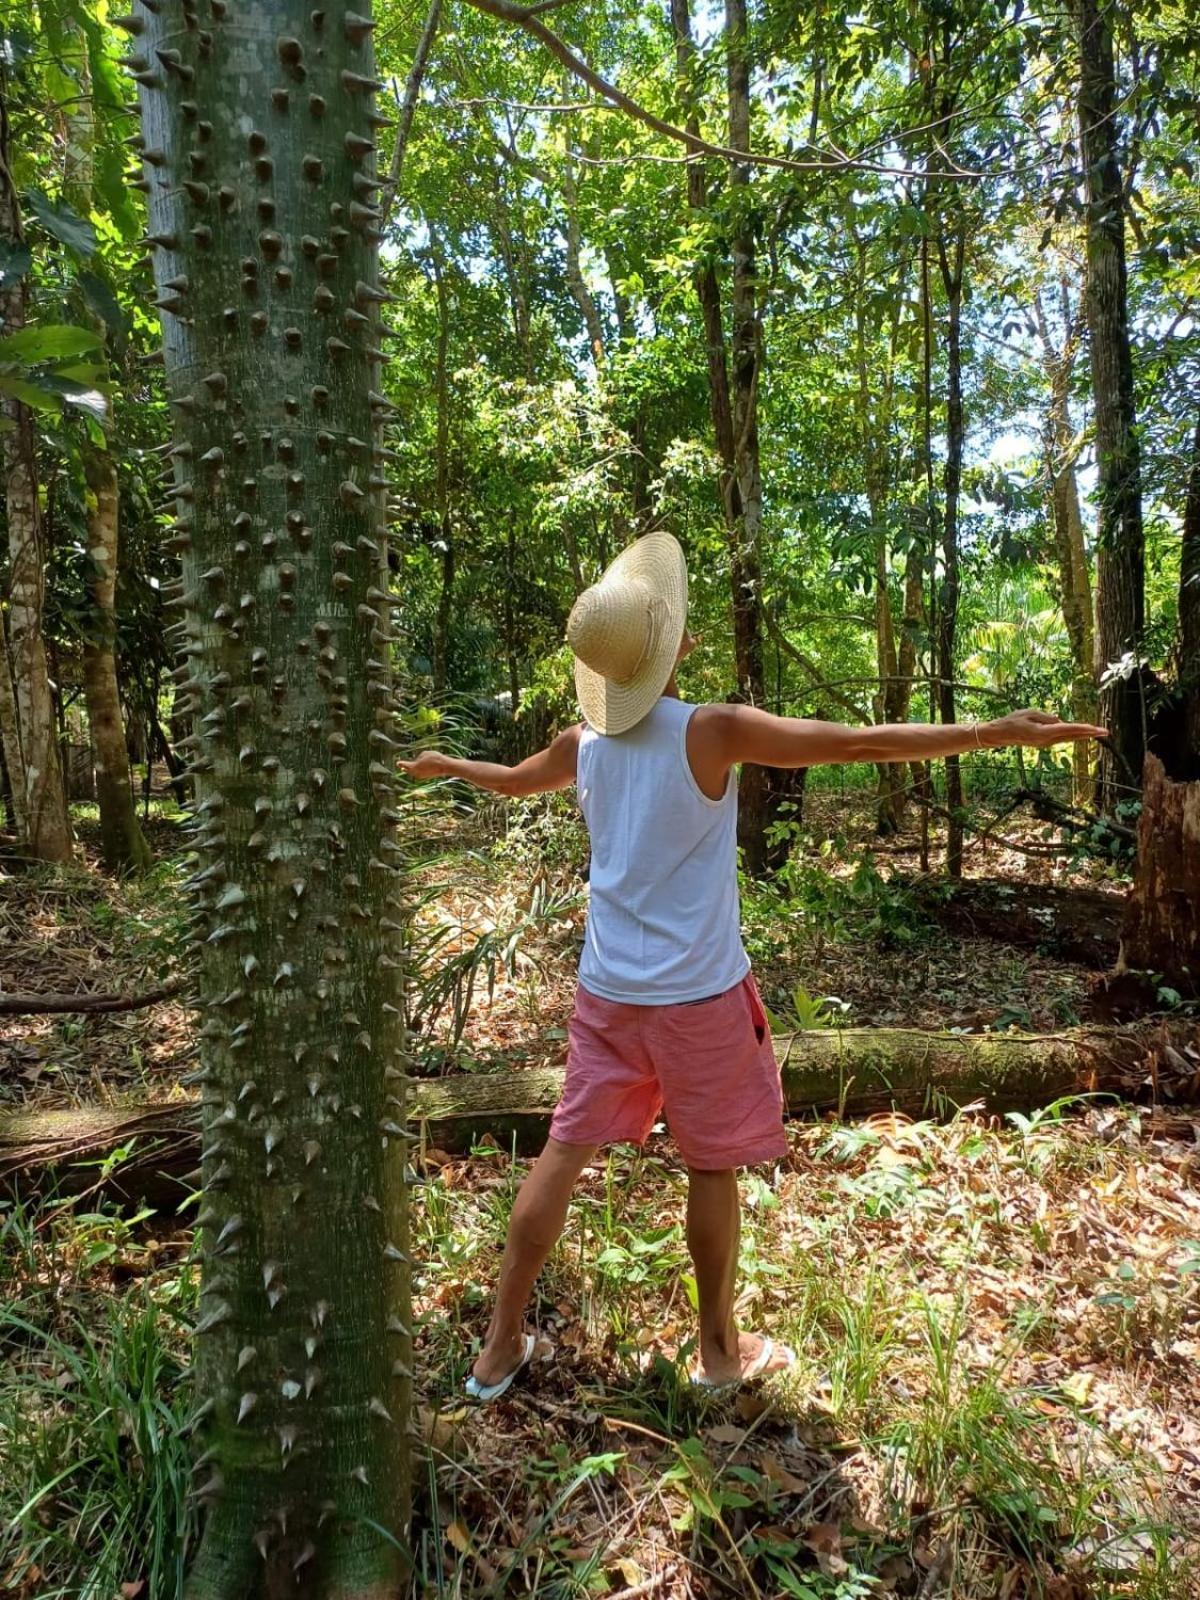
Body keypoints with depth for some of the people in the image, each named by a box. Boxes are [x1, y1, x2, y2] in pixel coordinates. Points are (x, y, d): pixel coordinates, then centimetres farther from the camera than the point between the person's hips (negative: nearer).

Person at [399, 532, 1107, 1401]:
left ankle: (501, 1346, 27)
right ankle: (720, 1348, 32)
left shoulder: (584, 743, 1)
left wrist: (442, 763, 43)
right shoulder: (713, 732, -17)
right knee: (714, 1166, 12)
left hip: (608, 990, 5)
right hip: (699, 995, -5)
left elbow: (512, 779, 22)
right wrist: (1000, 732, -14)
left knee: (564, 1151, 14)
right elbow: (862, 744, -19)